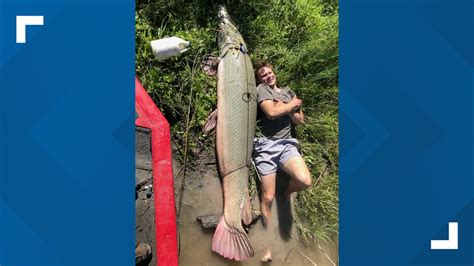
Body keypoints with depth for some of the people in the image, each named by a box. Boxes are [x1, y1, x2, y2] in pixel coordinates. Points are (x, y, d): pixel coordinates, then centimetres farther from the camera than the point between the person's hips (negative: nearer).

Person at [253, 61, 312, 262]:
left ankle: (287, 191, 14)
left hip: (286, 144, 4)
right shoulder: (261, 89, 4)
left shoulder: (289, 92, 21)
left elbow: (300, 121, 13)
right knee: (268, 197, -2)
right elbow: (271, 112, -14)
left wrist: (286, 107, -3)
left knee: (305, 181, -23)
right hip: (266, 145, -3)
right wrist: (294, 104, 2)